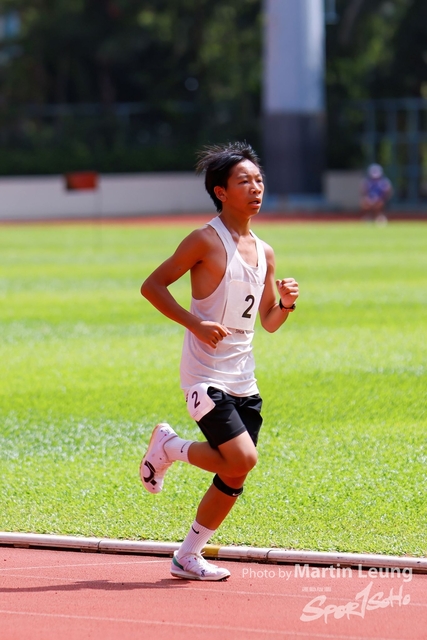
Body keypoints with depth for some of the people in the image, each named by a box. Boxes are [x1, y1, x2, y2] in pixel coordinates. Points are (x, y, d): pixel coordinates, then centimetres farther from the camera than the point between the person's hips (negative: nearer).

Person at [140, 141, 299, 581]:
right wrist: (195, 323, -19)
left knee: (234, 478, 5)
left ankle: (188, 557, 20)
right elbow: (151, 286, -8)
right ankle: (168, 447, 6)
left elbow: (268, 322, 19)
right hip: (205, 375, -7)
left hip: (243, 380, 7)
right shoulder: (206, 241, -9)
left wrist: (286, 303, -3)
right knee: (241, 459, -20)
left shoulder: (264, 253, 12)